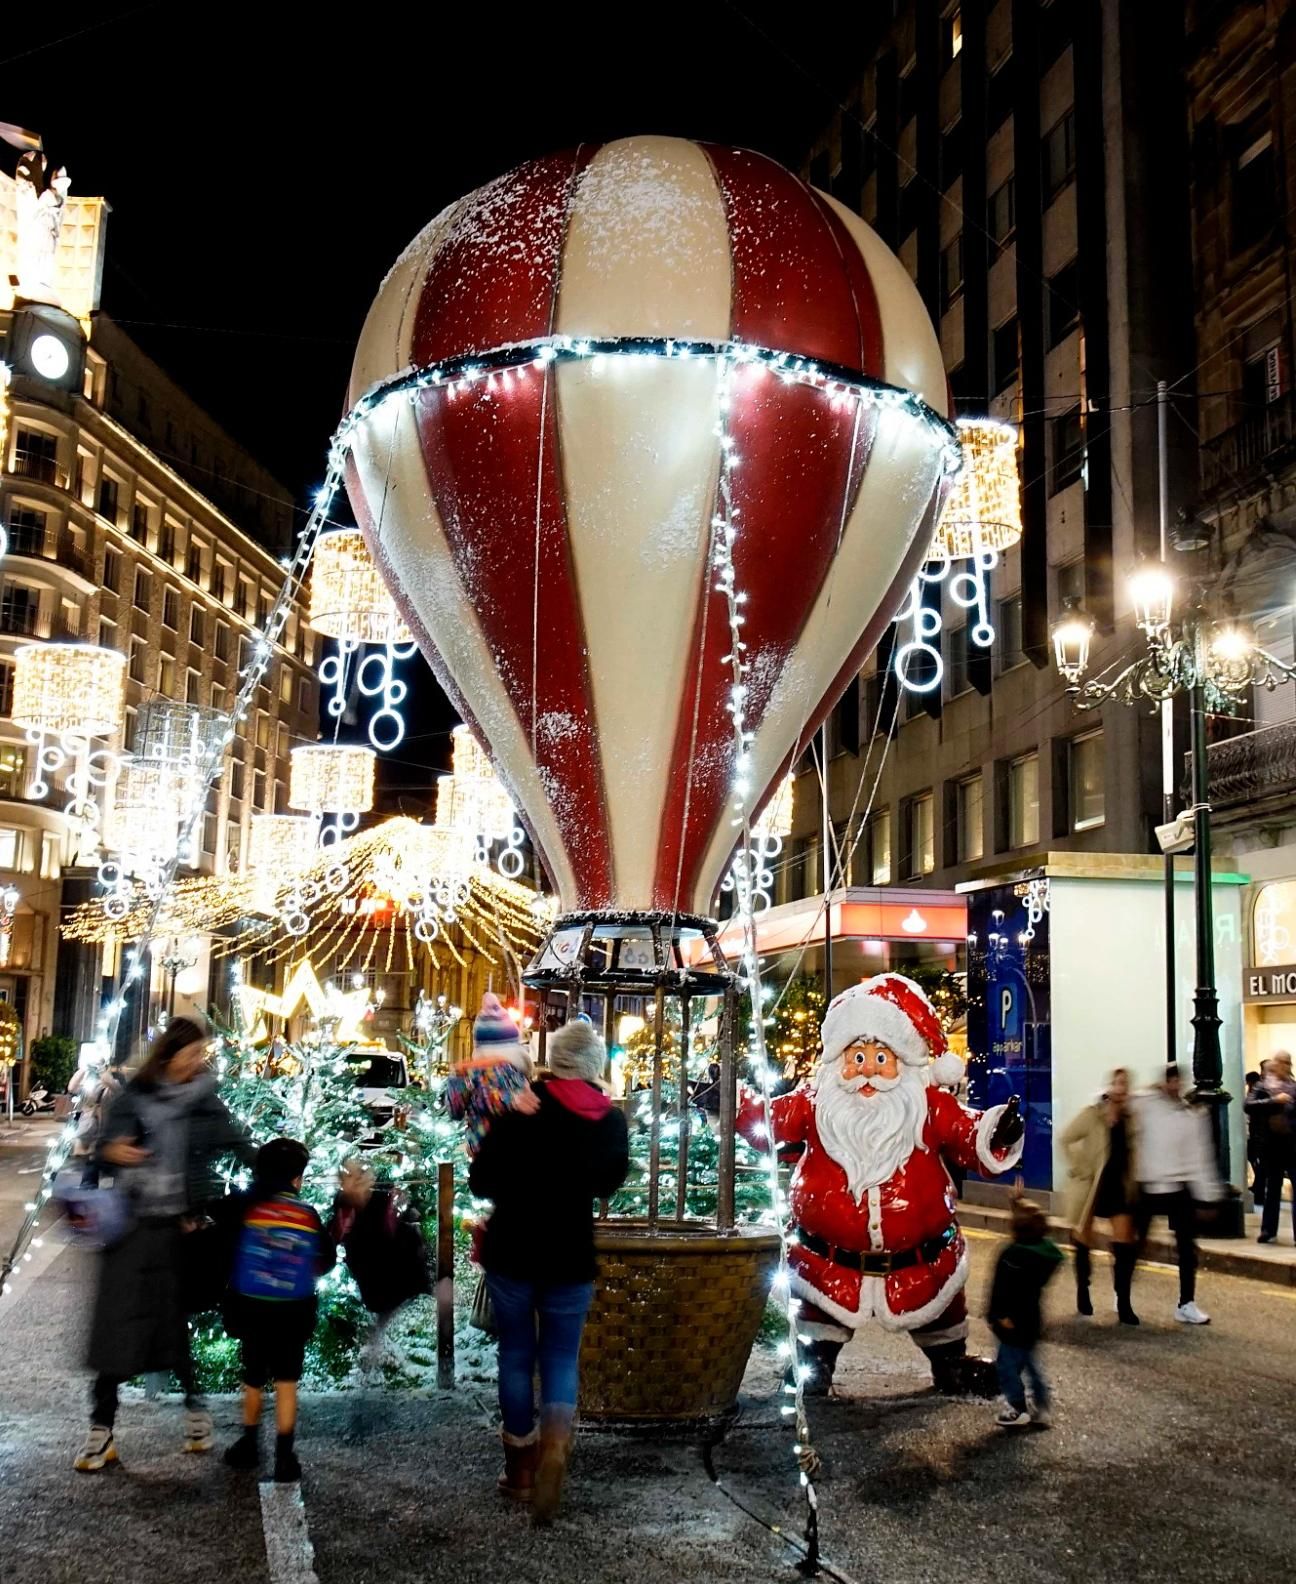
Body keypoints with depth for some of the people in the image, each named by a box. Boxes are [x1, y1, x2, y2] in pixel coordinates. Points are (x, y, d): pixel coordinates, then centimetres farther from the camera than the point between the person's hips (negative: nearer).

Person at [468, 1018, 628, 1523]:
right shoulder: (611, 1120, -4)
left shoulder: (522, 1107, -14)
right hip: (572, 1257, 2)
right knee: (561, 1357, 12)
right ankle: (555, 1444, -14)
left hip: (512, 1253, -1)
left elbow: (481, 1181, -13)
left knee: (516, 1354, 14)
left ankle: (520, 1467, 20)